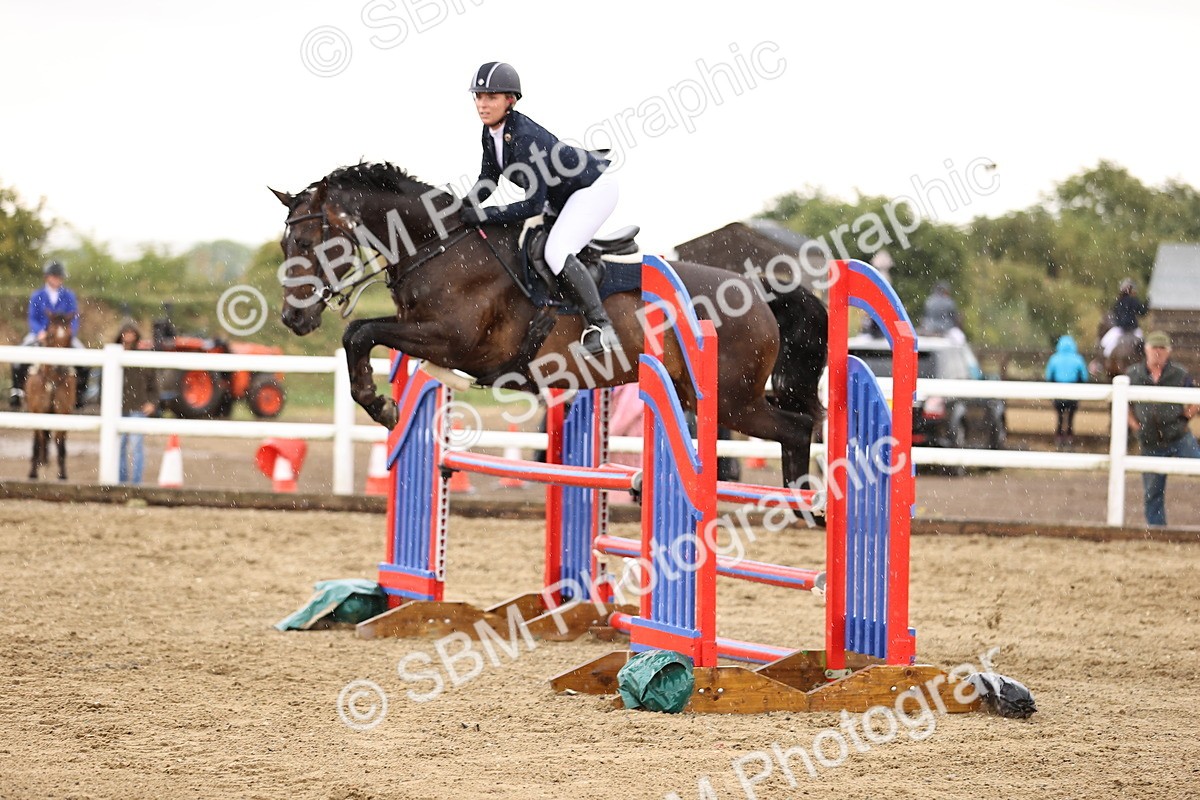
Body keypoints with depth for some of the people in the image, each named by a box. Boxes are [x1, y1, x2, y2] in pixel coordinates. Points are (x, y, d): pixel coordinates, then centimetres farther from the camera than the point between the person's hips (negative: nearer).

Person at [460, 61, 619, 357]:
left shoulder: (525, 138, -33)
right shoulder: (491, 133, -6)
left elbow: (534, 204, -33)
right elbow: (487, 182, 6)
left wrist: (483, 215, -33)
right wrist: (460, 211, -10)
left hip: (594, 188, -10)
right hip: (562, 197, 10)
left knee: (557, 252, -26)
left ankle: (601, 327, -20)